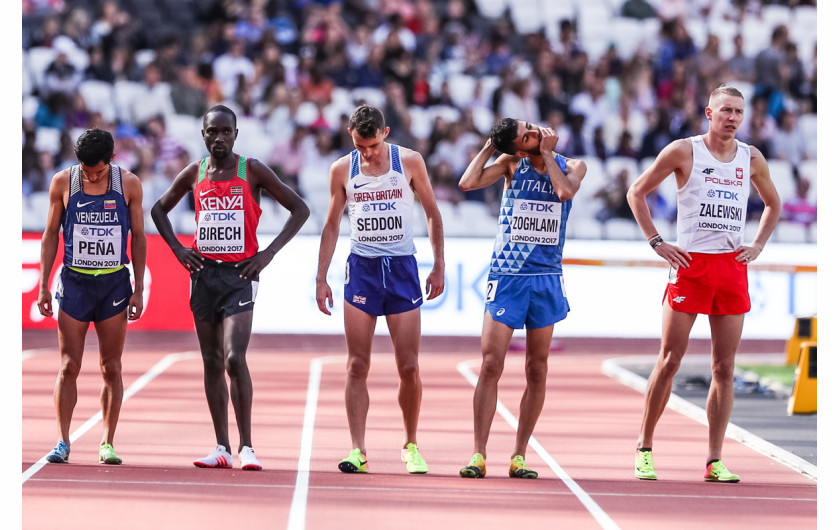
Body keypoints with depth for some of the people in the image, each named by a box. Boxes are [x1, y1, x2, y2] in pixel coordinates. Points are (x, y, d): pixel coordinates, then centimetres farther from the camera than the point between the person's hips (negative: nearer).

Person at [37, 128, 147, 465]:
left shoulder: (129, 184, -1)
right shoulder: (63, 182, -1)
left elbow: (138, 236, 6)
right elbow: (51, 234, 6)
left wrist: (139, 289, 1)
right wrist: (43, 285, 2)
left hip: (114, 284, 0)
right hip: (74, 282, 0)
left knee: (111, 368, 1)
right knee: (69, 366, -3)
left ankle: (107, 443, 6)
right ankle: (63, 441, 1)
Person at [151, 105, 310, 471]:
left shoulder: (252, 171, -4)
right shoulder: (194, 174, 6)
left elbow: (300, 209, 0)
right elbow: (159, 209, 22)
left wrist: (270, 252, -7)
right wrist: (177, 248, 7)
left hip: (239, 274, -4)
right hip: (203, 272, 4)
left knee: (234, 358, -17)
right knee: (212, 362, 7)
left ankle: (246, 447, -12)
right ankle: (222, 448, 12)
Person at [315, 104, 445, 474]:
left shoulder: (409, 162, -1)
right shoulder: (342, 170, 2)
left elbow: (432, 214, 8)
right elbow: (332, 225, 10)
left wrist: (438, 266, 3)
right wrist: (321, 278, 5)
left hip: (402, 267, -1)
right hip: (361, 268, 1)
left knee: (409, 368, -2)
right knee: (357, 366, -6)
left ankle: (410, 445, 16)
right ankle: (357, 450, -6)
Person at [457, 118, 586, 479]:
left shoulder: (571, 166, 4)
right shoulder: (511, 164, 1)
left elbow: (565, 191, -19)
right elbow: (467, 183, -13)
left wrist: (548, 153, -9)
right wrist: (489, 147, -6)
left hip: (546, 277, 2)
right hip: (506, 276, -2)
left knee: (537, 370, 4)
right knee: (491, 364, -9)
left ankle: (519, 455, 10)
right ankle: (478, 454, -7)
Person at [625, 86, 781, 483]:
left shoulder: (751, 159, 9)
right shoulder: (684, 151, -2)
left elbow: (773, 204, 25)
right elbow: (637, 192, 4)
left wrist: (758, 245, 11)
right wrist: (656, 242, -4)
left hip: (732, 267, 4)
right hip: (690, 264, -4)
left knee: (724, 367, 2)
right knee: (670, 361, -3)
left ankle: (715, 461, 5)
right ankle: (644, 447, 9)